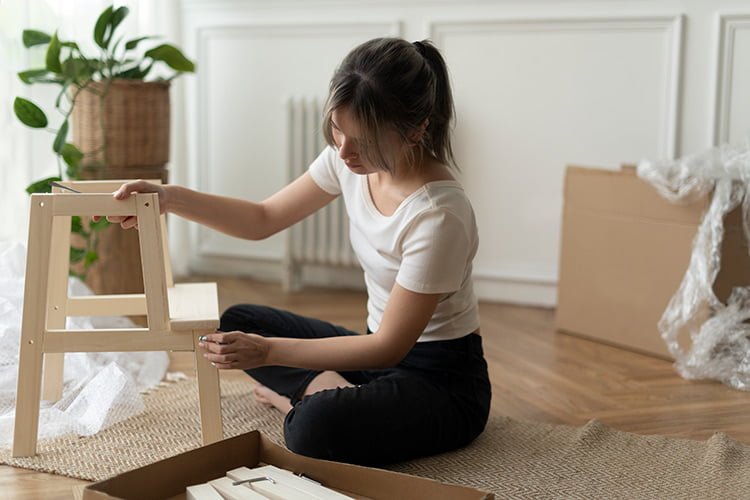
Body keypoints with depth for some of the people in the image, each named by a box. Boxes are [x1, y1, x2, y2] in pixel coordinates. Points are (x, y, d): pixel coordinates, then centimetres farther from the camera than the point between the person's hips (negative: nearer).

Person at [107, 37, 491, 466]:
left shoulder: (439, 215, -30)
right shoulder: (351, 160, -8)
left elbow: (391, 346, -24)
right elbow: (264, 219, 4)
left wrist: (268, 351, -28)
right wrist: (167, 198, -10)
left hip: (443, 379, -8)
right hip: (384, 350, 8)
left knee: (316, 430, -34)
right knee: (239, 322, 8)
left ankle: (305, 392, -2)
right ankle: (329, 391, -5)